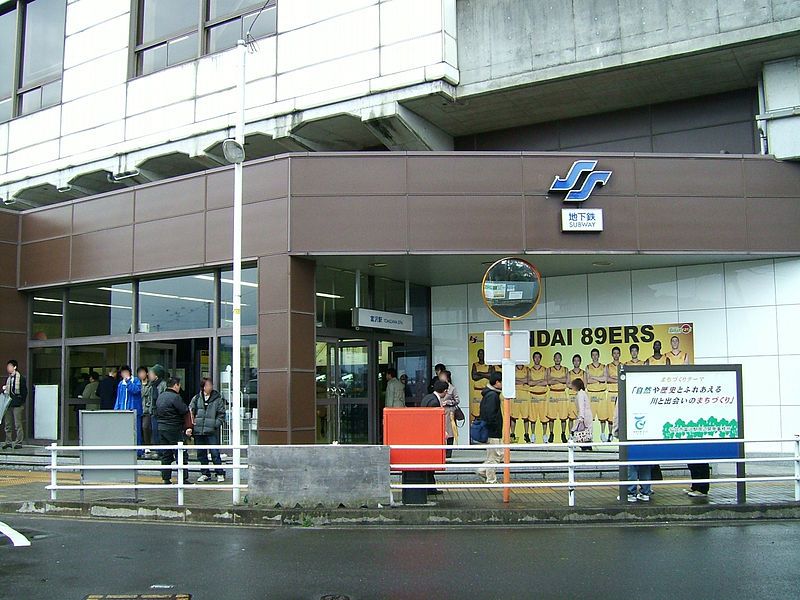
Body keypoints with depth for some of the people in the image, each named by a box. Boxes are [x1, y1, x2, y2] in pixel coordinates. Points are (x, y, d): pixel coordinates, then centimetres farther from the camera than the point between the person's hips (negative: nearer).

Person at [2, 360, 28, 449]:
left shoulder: (21, 378, -5)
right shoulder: (8, 379, 16)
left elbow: (24, 391, -8)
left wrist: (21, 402, -13)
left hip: (17, 405, -7)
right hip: (8, 405, 7)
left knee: (18, 425, -4)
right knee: (7, 424, 8)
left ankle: (19, 442, 0)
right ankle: (8, 442, 16)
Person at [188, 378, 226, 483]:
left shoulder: (217, 399, 2)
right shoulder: (196, 399, 8)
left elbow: (221, 414, 3)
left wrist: (215, 425, -9)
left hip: (212, 432, -3)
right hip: (198, 431, 3)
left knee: (215, 453, -5)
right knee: (201, 454, 10)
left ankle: (219, 474, 6)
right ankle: (205, 473, 22)